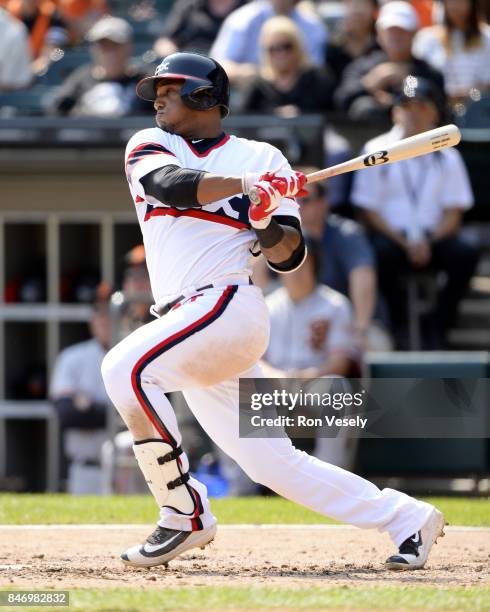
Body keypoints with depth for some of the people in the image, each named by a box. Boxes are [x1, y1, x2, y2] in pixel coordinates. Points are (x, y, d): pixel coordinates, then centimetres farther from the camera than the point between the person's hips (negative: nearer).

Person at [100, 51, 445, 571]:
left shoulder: (260, 159, 7)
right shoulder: (148, 146, 15)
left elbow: (289, 258, 5)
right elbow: (172, 184, -9)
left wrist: (268, 225, -15)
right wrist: (246, 184, -21)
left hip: (230, 307, -5)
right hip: (185, 324, 5)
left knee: (126, 367, -27)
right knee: (272, 464, 3)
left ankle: (184, 517, -20)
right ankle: (406, 517, 12)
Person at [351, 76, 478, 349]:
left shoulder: (447, 157, 12)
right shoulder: (377, 152, 7)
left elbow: (453, 213, 6)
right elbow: (369, 210, 2)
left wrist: (428, 242, -13)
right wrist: (404, 243, -12)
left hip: (435, 238, 2)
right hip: (392, 235, -2)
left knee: (465, 253, -29)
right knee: (382, 253, -36)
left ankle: (437, 330, -18)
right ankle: (400, 328, -18)